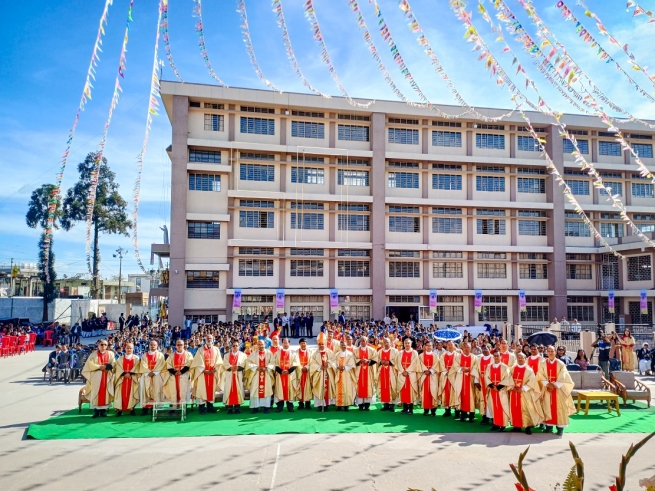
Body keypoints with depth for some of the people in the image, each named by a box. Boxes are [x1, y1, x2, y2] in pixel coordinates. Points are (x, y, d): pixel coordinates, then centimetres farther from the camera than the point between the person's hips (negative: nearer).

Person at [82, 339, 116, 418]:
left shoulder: (110, 354, 8)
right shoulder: (94, 354, 5)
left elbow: (112, 365, 2)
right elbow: (90, 364, -6)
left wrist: (104, 366, -14)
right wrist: (100, 367, -14)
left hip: (107, 376, 1)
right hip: (96, 376, -1)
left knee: (105, 393, -1)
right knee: (95, 393, -4)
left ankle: (103, 411, 2)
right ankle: (96, 411, -1)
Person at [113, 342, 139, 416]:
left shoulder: (136, 358, 9)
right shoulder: (120, 359, 12)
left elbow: (136, 368, -1)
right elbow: (118, 368, 0)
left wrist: (130, 373, -15)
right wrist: (124, 374, -15)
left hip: (132, 378, -1)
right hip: (122, 378, 1)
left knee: (131, 393, -5)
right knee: (122, 393, -5)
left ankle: (131, 409, -3)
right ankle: (119, 409, -4)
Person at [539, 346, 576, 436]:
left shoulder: (560, 364, -4)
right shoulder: (543, 364, 3)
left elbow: (562, 378, -8)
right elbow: (541, 377, 0)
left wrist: (554, 385, -15)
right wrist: (548, 384, -15)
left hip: (558, 389, -2)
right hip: (547, 389, 2)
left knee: (559, 408, -2)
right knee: (548, 407, 4)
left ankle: (560, 427, 4)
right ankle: (549, 426, 11)